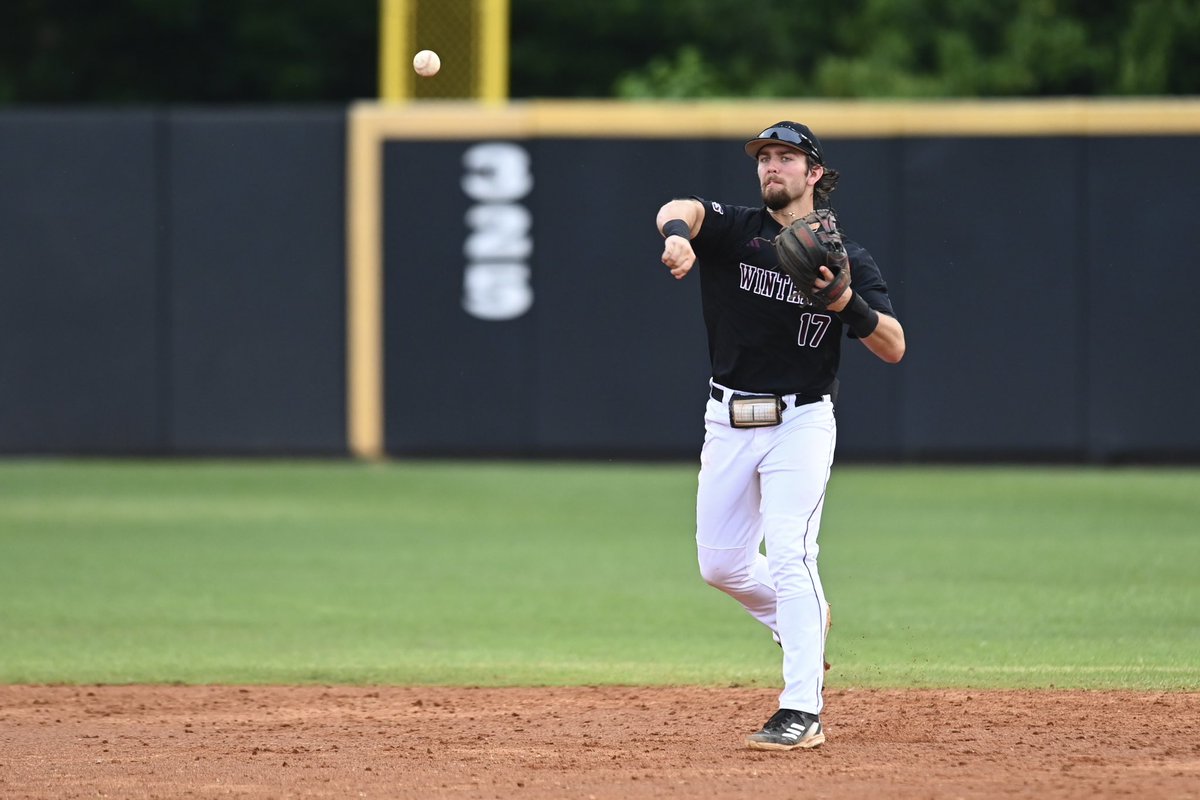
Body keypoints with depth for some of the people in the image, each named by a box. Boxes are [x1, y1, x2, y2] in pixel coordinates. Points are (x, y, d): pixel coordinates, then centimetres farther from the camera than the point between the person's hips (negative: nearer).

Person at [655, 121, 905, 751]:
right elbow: (682, 210, -24)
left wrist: (848, 303, -28)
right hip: (729, 422, 4)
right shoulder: (735, 230, 0)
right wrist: (676, 233, -49)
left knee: (789, 555, -18)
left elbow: (894, 349, -9)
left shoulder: (848, 260, -1)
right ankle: (802, 622, 40)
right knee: (720, 564, 11)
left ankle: (801, 712, -20)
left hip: (801, 421, -4)